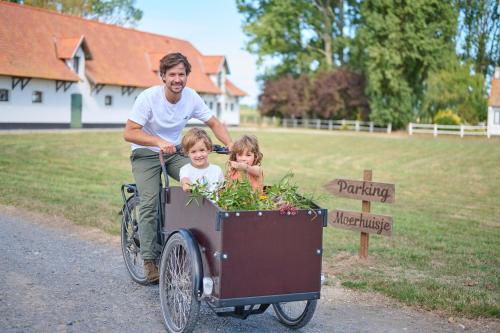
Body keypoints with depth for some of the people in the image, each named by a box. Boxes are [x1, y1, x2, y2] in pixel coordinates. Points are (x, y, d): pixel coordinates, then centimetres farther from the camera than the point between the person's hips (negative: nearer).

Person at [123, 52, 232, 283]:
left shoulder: (191, 97, -11)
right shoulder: (148, 97, -22)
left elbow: (214, 124, -1)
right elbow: (129, 133, -26)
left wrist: (231, 146, -17)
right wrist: (159, 141, -40)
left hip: (174, 152, 4)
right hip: (146, 154, -3)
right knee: (150, 203, -19)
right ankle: (149, 260, -9)